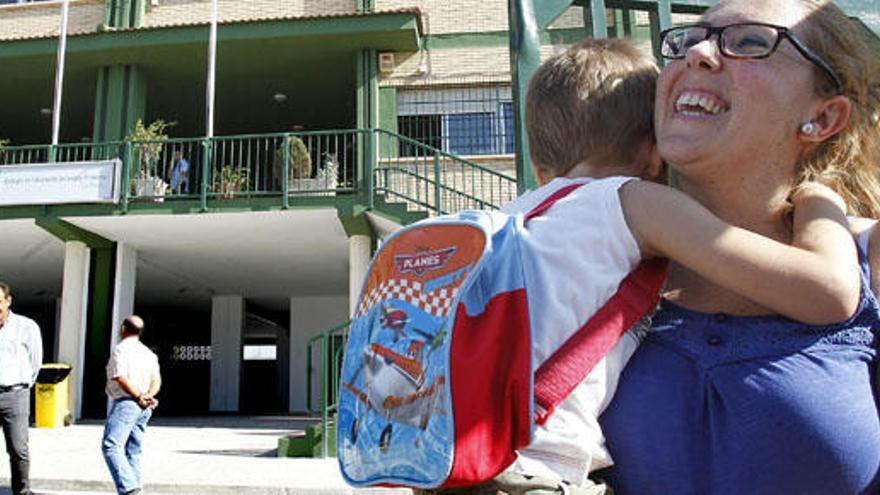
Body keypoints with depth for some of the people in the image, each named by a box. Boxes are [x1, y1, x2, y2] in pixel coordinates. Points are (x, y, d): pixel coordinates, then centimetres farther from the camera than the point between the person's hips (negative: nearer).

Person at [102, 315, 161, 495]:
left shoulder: (121, 349, -5)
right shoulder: (149, 353, 19)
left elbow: (121, 378, -15)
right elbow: (156, 380, 9)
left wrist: (139, 397, -13)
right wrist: (149, 395, -6)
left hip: (125, 402, -8)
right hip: (144, 408, 8)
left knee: (111, 446, -13)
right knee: (133, 450, 12)